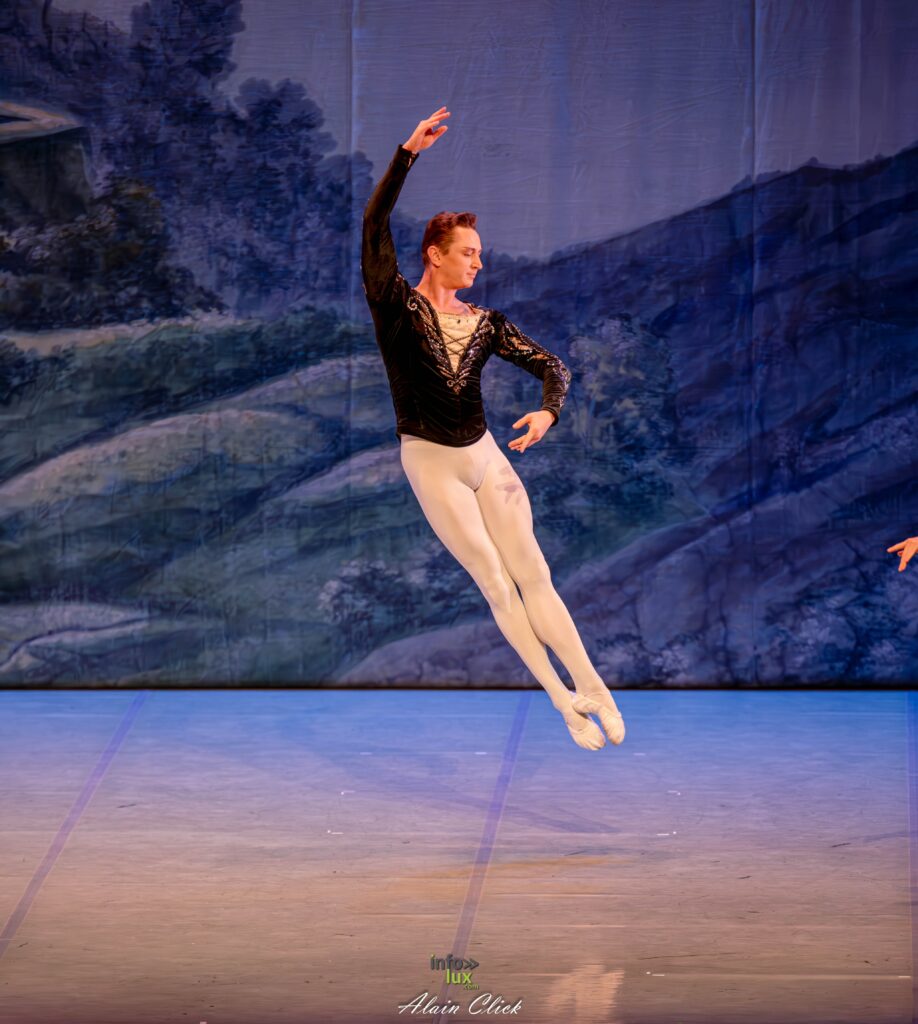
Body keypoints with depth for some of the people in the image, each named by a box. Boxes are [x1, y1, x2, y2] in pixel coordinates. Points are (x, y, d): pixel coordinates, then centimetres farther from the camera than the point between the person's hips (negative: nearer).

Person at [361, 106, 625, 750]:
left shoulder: (484, 323, 6)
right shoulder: (397, 305, -6)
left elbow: (552, 366, 5)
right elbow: (375, 226, -16)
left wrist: (548, 411, -17)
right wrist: (409, 153, -20)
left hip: (486, 457, 4)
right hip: (432, 465, -3)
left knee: (533, 578, 0)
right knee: (496, 587, -1)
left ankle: (592, 688, 1)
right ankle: (565, 700, 3)